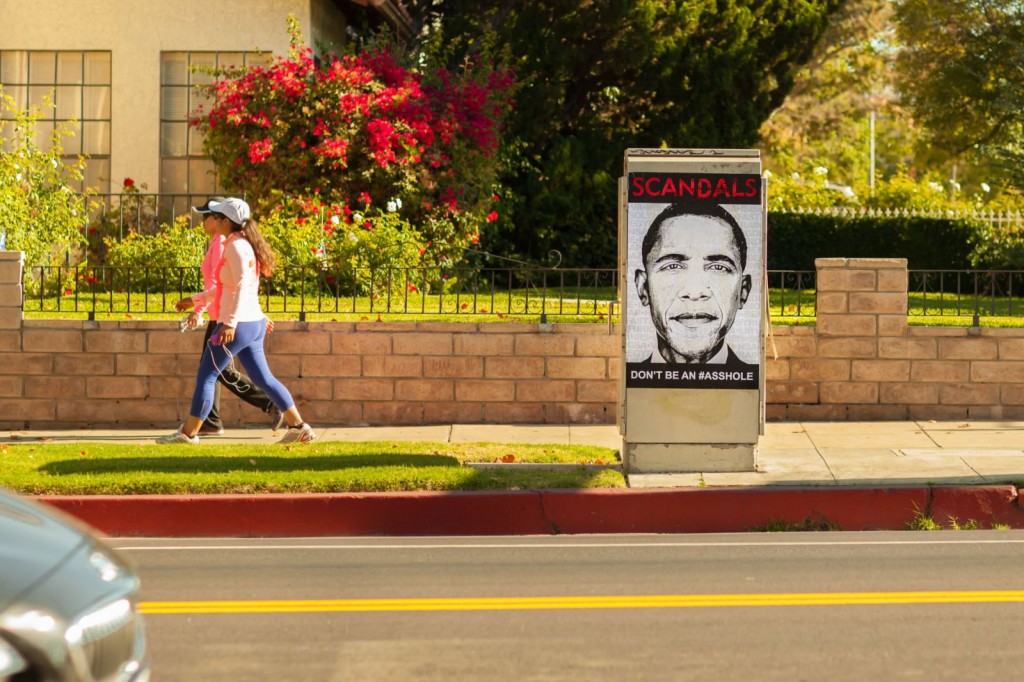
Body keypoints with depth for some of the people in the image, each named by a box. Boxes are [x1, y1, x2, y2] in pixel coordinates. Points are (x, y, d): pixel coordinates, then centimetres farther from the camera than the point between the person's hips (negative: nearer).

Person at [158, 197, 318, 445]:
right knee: (262, 378, 12)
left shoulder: (236, 246, -13)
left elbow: (242, 286, -23)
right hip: (255, 324, 10)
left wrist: (230, 322, -30)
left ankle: (188, 433, 3)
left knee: (206, 376, -2)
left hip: (238, 325, -10)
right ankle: (299, 427, 11)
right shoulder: (241, 244, 15)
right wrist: (195, 299, 29)